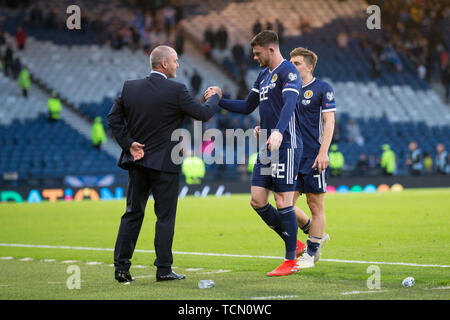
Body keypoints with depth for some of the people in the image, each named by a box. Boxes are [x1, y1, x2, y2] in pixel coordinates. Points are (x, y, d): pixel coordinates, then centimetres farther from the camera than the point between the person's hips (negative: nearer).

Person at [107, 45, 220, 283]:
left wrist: (128, 143, 3)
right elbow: (203, 114, -6)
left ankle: (121, 267, 8)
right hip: (164, 163, -5)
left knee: (133, 213, 11)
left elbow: (114, 118, 3)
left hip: (137, 160, 5)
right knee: (165, 216, 4)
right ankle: (163, 269, 5)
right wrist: (214, 98, 12)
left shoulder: (130, 87, 2)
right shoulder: (176, 90, -13)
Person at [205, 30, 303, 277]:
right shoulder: (263, 75, 18)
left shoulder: (288, 72, -11)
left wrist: (278, 132, -43)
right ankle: (293, 244, 20)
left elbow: (290, 103, -28)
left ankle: (290, 261, 2)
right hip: (266, 148, 9)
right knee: (257, 201, 5)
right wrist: (219, 101, 15)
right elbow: (247, 107, 27)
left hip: (286, 146, -9)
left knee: (283, 202, -6)